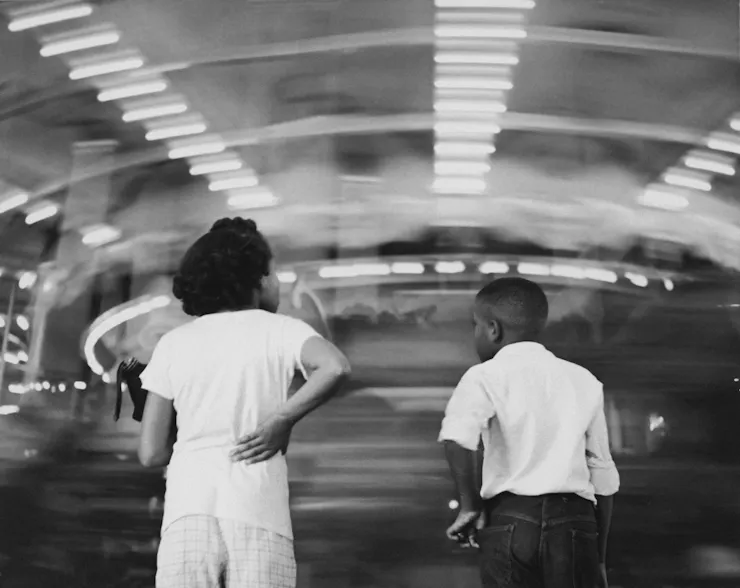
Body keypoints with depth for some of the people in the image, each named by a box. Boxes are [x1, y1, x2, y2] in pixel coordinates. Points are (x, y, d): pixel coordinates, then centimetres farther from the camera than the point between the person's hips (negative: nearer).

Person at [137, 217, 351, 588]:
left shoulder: (173, 343, 14)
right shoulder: (279, 330, 7)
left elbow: (151, 453, 11)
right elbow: (335, 367, -15)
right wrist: (281, 421, -4)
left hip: (187, 513, 2)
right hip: (260, 519, -2)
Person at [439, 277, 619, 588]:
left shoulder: (486, 376, 1)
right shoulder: (584, 380, 15)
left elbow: (457, 436, -22)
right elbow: (603, 476, 16)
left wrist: (469, 504, -9)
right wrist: (599, 556, 23)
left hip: (512, 519, -3)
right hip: (576, 521, 3)